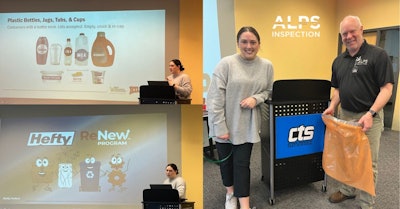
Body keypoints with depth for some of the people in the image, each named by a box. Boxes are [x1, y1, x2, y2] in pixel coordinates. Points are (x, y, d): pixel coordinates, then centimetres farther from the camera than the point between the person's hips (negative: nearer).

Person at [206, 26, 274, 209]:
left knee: (242, 163, 3)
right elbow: (215, 98, -14)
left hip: (247, 124, 1)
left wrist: (256, 98, -11)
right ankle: (231, 192, 40)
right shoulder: (226, 64, -13)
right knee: (226, 159, 15)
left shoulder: (267, 66, 0)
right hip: (225, 123, -1)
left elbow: (269, 91, 11)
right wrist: (220, 127, -16)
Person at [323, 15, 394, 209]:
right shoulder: (338, 61, 8)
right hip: (344, 116, 6)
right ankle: (347, 190, 37)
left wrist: (370, 113, -25)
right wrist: (332, 106, -2)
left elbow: (386, 88, -14)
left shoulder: (378, 55, -10)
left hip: (369, 117, -5)